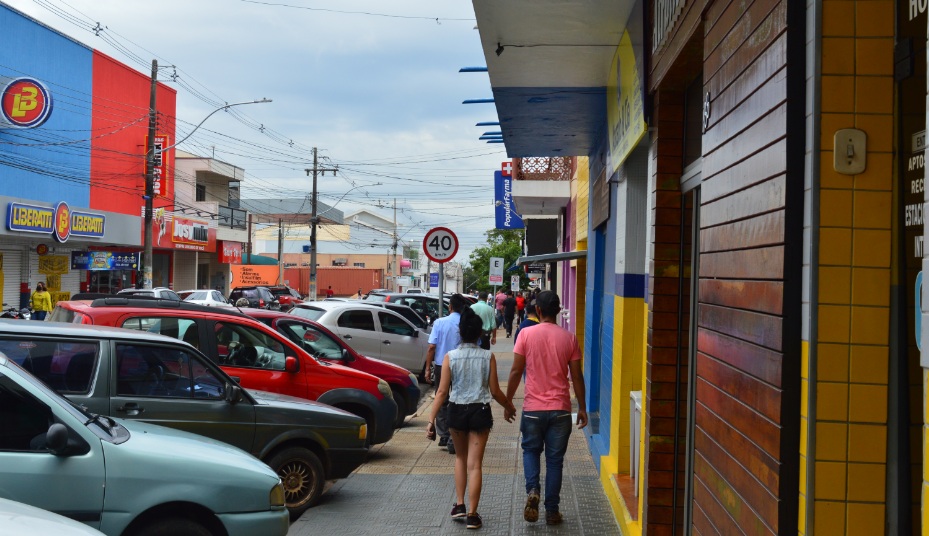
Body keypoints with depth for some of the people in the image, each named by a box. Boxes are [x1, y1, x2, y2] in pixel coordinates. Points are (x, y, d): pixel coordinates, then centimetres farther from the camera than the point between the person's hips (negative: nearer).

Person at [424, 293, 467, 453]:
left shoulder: (439, 323, -6)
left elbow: (431, 347, -7)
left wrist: (427, 368, 1)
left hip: (441, 366, 1)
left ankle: (443, 436, 20)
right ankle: (453, 441, 4)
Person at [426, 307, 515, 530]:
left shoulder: (450, 357, -6)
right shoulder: (488, 357, -7)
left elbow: (442, 391, -8)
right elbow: (495, 392, -4)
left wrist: (431, 420, -5)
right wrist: (509, 407, 14)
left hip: (456, 411, 1)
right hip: (480, 411, -1)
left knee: (460, 457, 23)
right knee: (474, 464, 5)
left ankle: (459, 505, 20)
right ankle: (472, 514, 6)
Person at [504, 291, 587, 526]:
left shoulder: (526, 334, -6)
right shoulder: (569, 338, -2)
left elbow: (516, 371, -5)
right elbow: (577, 376, 1)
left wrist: (508, 401, 6)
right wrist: (582, 407, 11)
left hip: (533, 408, -1)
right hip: (560, 409, 1)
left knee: (531, 451, 19)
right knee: (555, 459, 10)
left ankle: (532, 490, -5)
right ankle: (552, 511, 13)